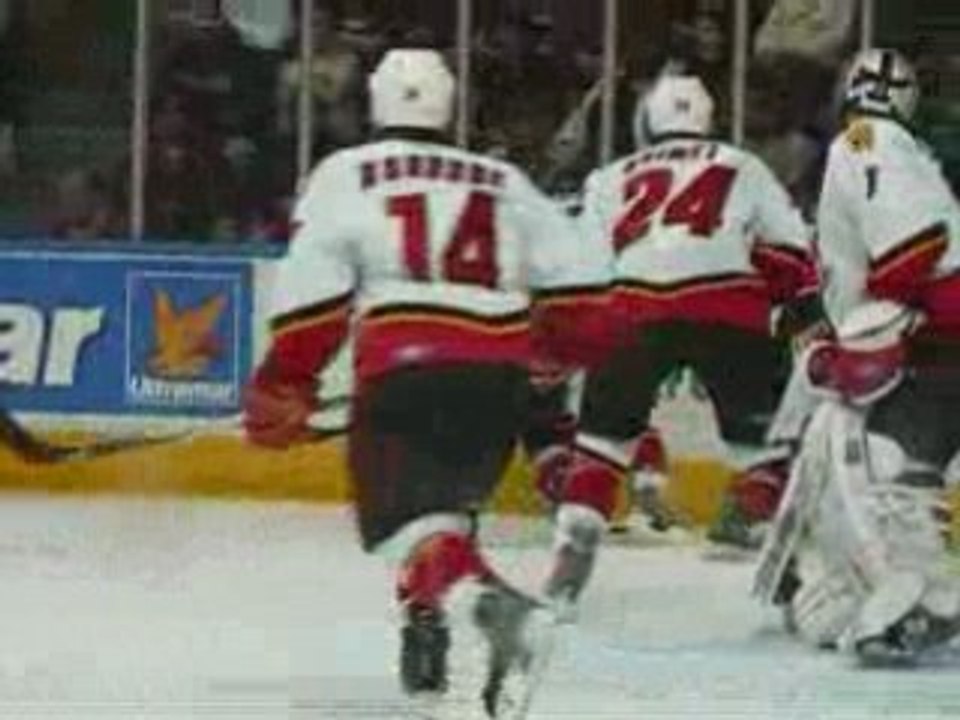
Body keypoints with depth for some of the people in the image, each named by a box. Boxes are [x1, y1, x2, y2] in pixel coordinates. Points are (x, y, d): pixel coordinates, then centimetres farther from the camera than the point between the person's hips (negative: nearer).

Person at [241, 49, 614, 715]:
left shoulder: (348, 174, 12)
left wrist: (285, 383, 4)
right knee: (443, 503, 26)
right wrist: (559, 350, 30)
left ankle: (489, 604, -37)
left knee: (410, 518, -11)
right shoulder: (502, 182, 21)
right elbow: (577, 266, 15)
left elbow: (313, 282, 0)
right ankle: (428, 632, 18)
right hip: (500, 376, 4)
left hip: (404, 368, -4)